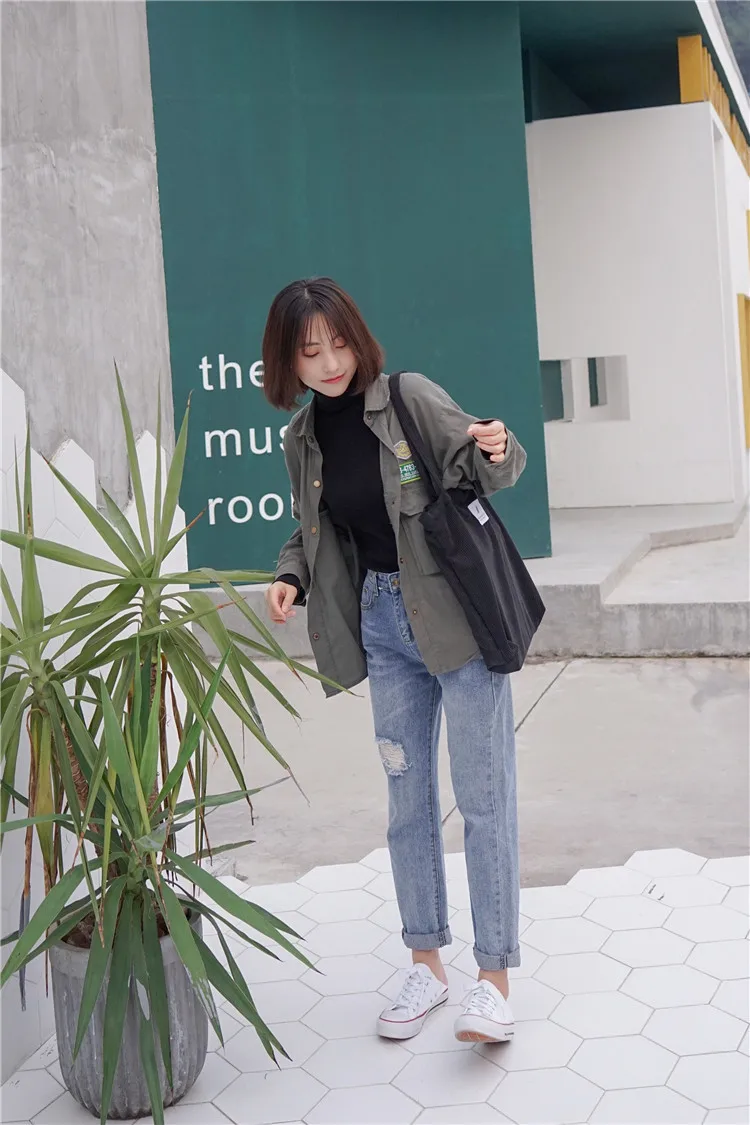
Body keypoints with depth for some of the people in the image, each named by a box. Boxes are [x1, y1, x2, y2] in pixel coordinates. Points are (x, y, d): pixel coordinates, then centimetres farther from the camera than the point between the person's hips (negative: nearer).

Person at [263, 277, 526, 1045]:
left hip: (457, 611, -5)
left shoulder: (409, 397, -11)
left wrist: (494, 452, -29)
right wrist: (291, 576, -3)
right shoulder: (302, 439, 4)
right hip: (383, 622, 5)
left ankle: (494, 978, 11)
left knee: (483, 797, 0)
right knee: (408, 798, 13)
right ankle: (426, 964, 27)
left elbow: (487, 471, -7)